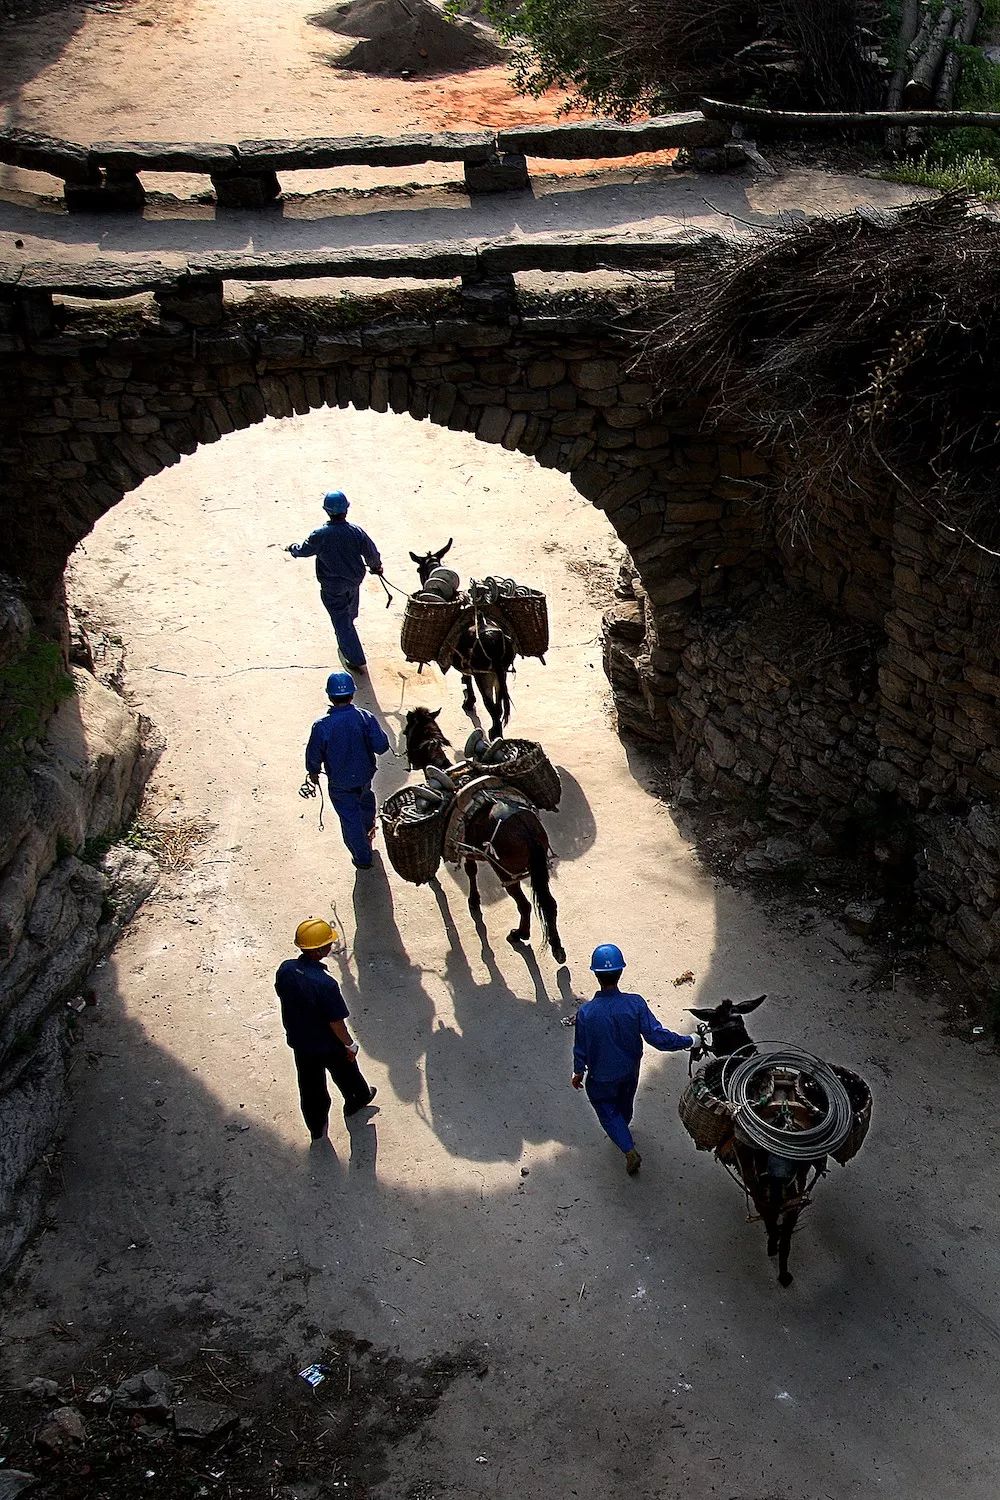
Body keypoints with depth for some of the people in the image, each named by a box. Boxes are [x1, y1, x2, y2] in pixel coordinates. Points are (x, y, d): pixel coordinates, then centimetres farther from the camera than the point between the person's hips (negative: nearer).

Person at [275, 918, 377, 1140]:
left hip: (299, 1042, 4)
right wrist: (350, 1044, -7)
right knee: (345, 1073, 27)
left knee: (310, 1085, 25)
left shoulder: (285, 970, -19)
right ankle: (357, 1101, 55)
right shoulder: (325, 984, -37)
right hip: (329, 1045, -4)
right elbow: (336, 1024, -26)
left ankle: (317, 1128, 44)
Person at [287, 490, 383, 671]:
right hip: (354, 581, 4)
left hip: (332, 587, -4)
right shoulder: (356, 532, -18)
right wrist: (376, 567, 18)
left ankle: (355, 659, 9)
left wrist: (292, 548, 19)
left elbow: (304, 550, -5)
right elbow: (372, 553, -6)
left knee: (341, 621, 7)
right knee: (350, 613, 30)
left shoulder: (320, 535, -23)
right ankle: (346, 645, 58)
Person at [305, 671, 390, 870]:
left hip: (340, 784, -3)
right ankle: (368, 830, 63)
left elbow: (314, 755, -13)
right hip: (365, 776, 3)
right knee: (365, 803, 34)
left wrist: (313, 771, 8)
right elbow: (381, 746, -17)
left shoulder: (322, 726, -26)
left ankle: (363, 858, 32)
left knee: (350, 820, 17)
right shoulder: (366, 717, -21)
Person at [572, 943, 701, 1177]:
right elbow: (658, 1036, -27)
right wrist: (689, 1041, -12)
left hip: (601, 1077, -3)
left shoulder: (585, 1013, -32)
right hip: (630, 1070, 3)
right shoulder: (635, 1004, -30)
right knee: (625, 1105, 32)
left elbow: (581, 1050, -17)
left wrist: (578, 1072, 3)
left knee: (607, 1110, 23)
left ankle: (629, 1149, 10)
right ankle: (622, 1131, 58)